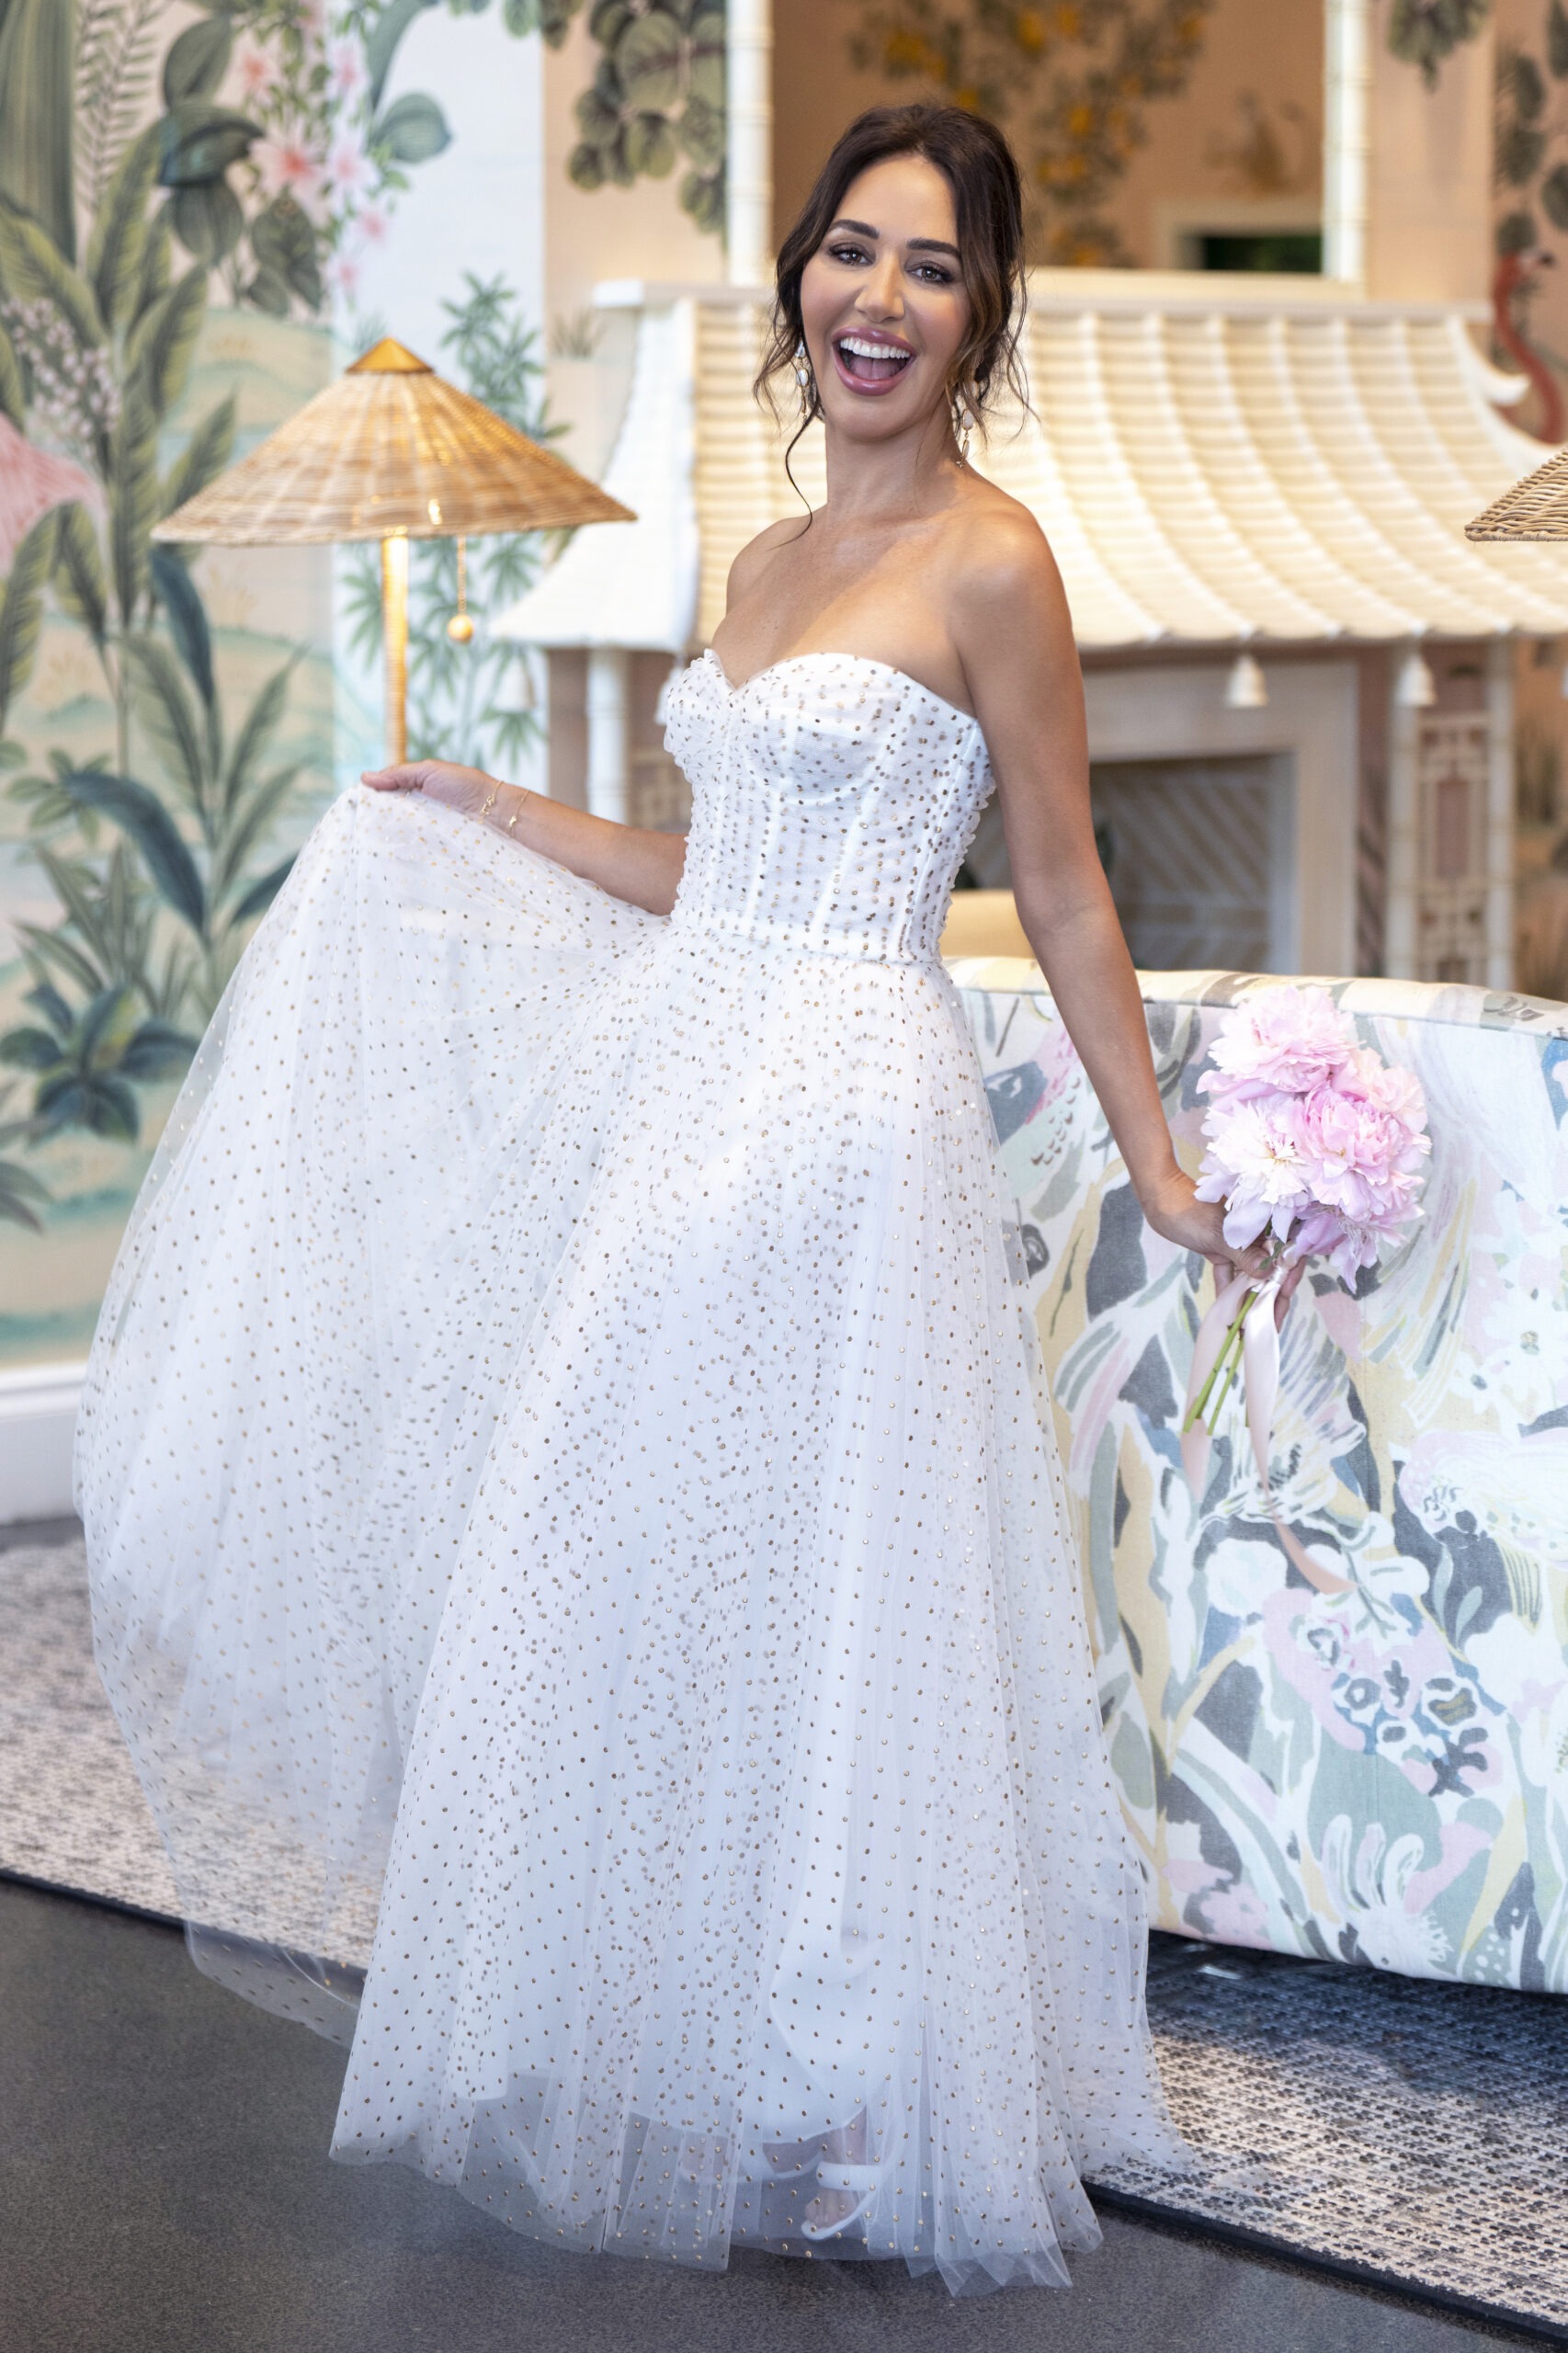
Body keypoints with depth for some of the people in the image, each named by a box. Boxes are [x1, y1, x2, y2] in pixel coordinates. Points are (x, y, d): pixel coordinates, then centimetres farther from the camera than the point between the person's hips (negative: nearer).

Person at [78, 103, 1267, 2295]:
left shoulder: (989, 564, -9)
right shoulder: (769, 562, 14)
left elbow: (1068, 902, -4)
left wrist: (1159, 1176, -2)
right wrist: (488, 811, 26)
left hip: (838, 1123, -8)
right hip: (671, 1083, 8)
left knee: (781, 1602, -2)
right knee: (606, 1577, 13)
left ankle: (825, 2107, 14)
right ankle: (663, 2042, 28)